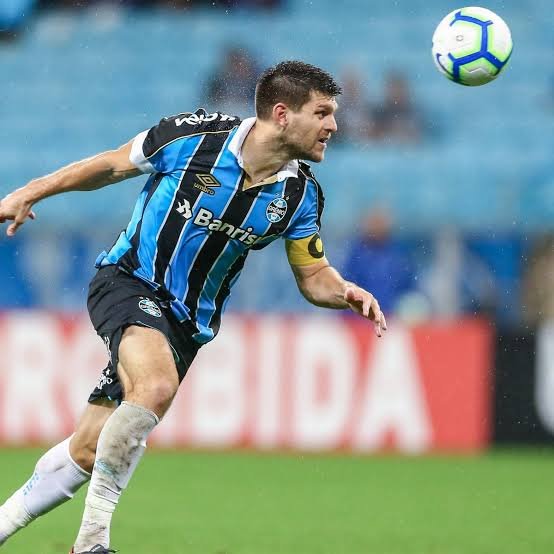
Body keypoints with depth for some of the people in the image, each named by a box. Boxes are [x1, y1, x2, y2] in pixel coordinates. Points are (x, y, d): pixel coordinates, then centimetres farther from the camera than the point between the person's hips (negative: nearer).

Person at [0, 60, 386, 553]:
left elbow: (314, 277, 5)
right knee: (157, 386, -34)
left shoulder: (301, 194, -4)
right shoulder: (195, 135, -15)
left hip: (188, 321, 5)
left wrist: (348, 293, -17)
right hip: (128, 282, -5)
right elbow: (113, 165, 1)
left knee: (87, 452, 3)